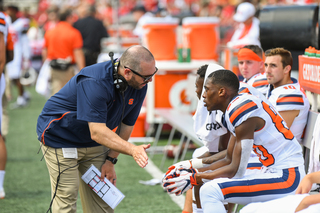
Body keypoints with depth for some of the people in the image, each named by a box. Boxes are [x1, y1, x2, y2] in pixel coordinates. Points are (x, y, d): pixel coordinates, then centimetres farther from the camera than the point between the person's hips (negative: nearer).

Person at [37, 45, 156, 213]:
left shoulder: (139, 86, -13)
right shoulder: (94, 82, -36)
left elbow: (126, 124, -1)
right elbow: (97, 132, -41)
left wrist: (111, 160, -4)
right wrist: (133, 150, -50)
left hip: (95, 145, 7)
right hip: (59, 137, -7)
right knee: (66, 199, -10)